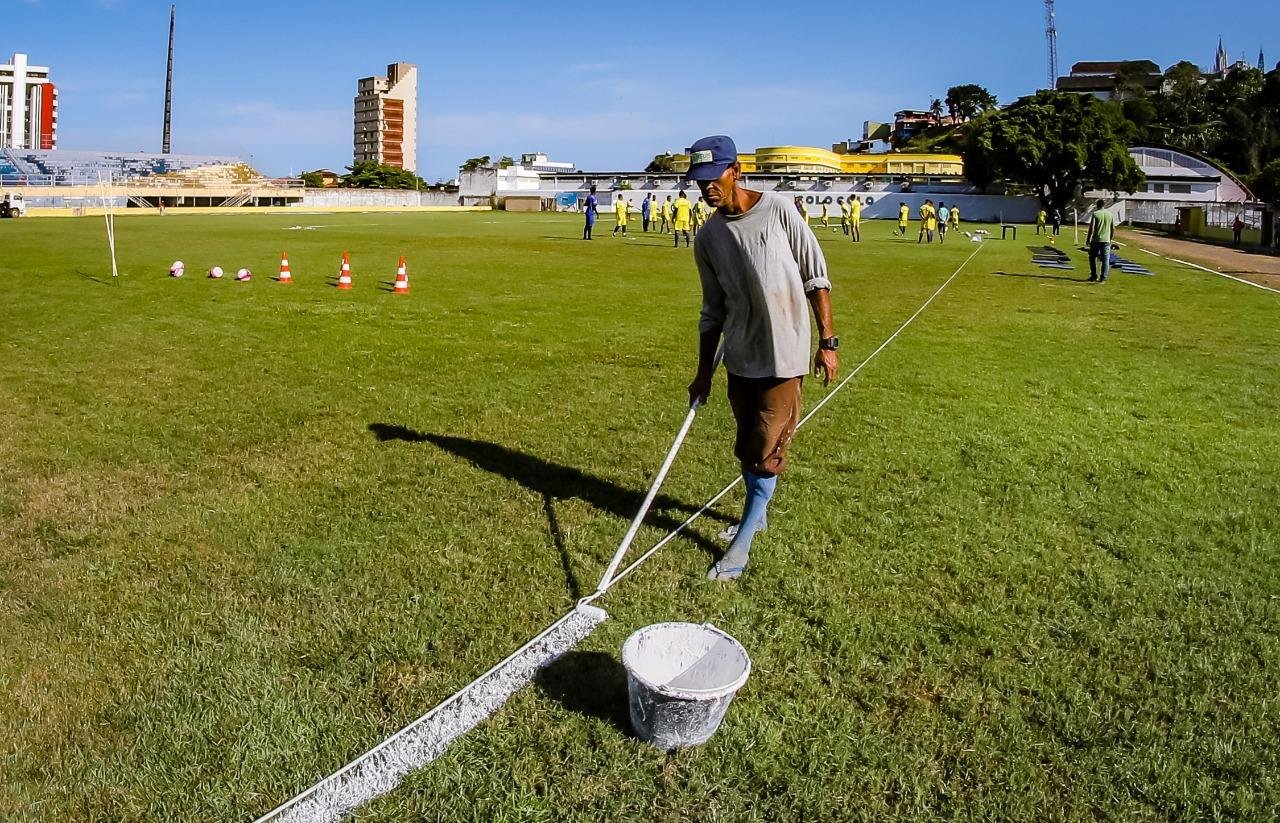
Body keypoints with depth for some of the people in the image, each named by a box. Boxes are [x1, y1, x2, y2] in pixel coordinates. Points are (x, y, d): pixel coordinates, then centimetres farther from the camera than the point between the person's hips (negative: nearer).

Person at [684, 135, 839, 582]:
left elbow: (816, 278, -7)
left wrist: (828, 341, -11)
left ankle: (741, 544, 5)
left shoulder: (778, 210, -9)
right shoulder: (708, 238, 4)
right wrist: (703, 373, 11)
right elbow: (713, 310, 10)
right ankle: (757, 513, 38)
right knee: (746, 446, 15)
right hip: (739, 356, 5)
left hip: (784, 353, -5)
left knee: (767, 449, -2)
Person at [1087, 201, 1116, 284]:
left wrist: (1088, 239, -3)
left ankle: (1094, 276, 11)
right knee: (1105, 260, 5)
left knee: (1092, 258, 12)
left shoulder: (1095, 214, -5)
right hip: (1106, 240, 3)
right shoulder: (1110, 214, 7)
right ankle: (1103, 278, 3)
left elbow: (1091, 228, -11)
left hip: (1096, 240, -3)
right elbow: (1113, 229, 9)